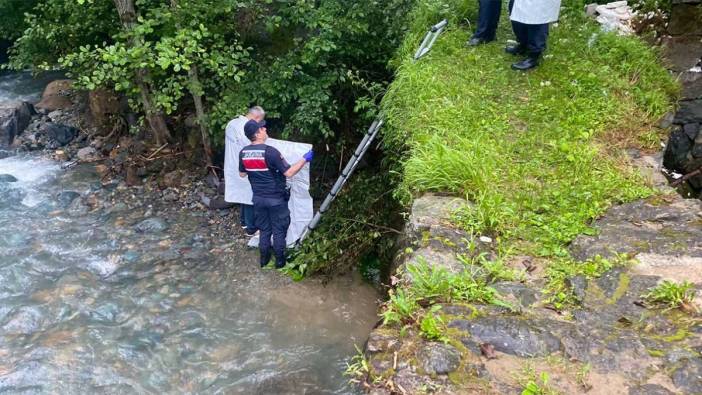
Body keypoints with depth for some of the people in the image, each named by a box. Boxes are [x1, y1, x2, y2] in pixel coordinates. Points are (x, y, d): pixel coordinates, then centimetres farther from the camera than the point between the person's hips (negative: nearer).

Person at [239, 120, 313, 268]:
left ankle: (264, 258, 32)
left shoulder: (243, 153, -5)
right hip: (276, 199, -5)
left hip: (258, 198, 5)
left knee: (264, 229, 21)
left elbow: (242, 174, 10)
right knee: (278, 230, 12)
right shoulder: (270, 151, -24)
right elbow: (289, 173, -21)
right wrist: (304, 159, -11)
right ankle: (280, 260, 24)